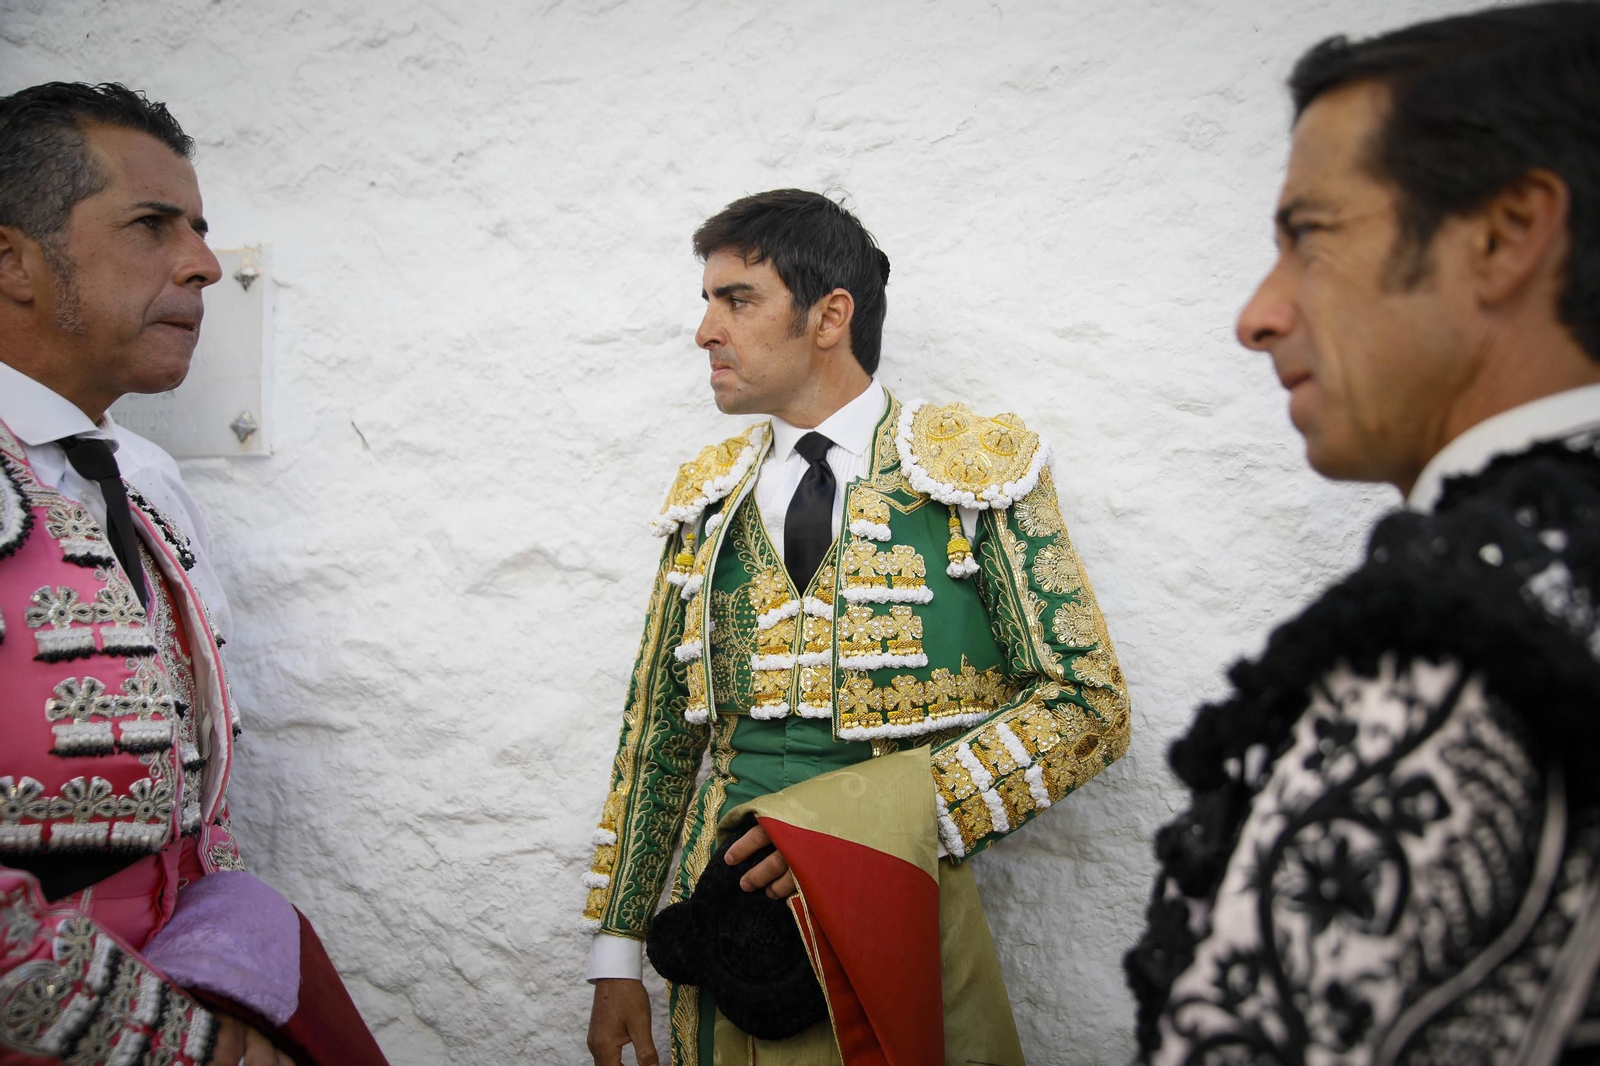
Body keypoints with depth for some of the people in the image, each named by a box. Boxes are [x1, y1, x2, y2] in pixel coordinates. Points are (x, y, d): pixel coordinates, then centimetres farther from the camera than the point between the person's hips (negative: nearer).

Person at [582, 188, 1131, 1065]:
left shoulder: (976, 469, -5)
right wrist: (617, 951, 6)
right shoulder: (706, 496, 8)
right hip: (728, 913, 4)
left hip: (899, 922, -3)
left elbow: (1089, 704, -8)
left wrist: (898, 818, -19)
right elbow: (659, 732, 10)